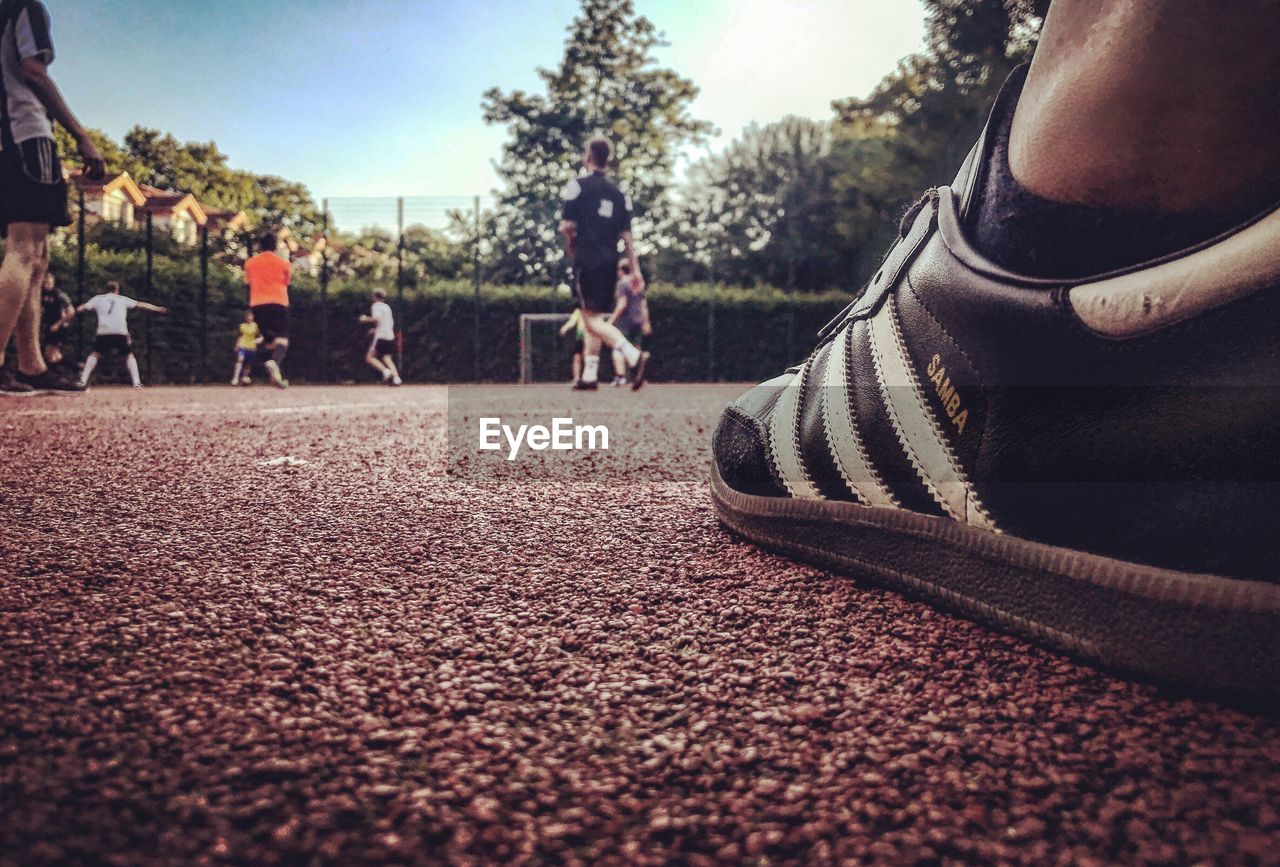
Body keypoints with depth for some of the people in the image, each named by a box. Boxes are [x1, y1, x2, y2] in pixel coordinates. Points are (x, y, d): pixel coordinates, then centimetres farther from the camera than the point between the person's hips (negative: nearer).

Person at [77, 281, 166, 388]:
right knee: (129, 355, 13)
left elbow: (82, 308, 12)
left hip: (103, 332, 0)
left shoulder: (97, 299, 18)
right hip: (121, 332, 0)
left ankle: (83, 381, 4)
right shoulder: (123, 299, 19)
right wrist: (158, 309, 23)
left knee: (95, 354, 16)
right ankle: (136, 382, -1)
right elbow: (140, 305, 18)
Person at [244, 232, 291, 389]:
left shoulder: (250, 263, 11)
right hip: (278, 303, -3)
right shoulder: (283, 262, 6)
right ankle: (274, 361, -40)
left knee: (268, 339, 13)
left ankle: (277, 375, 11)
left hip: (257, 305, 3)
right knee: (282, 337, -8)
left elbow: (249, 283, 20)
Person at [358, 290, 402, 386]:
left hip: (381, 336, -8)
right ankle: (396, 376, -14)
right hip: (390, 337, 8)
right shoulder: (387, 307, 22)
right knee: (387, 359, 6)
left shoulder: (376, 306, -3)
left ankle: (385, 371, -22)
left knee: (369, 357, -3)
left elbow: (377, 318, -20)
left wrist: (366, 319, -5)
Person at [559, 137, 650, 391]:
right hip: (610, 263, 6)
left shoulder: (578, 185, -4)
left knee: (593, 319, -9)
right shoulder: (617, 193, 13)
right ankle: (589, 375, 16)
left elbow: (566, 225, -10)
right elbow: (626, 234, 9)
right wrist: (635, 268, 9)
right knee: (594, 318, 14)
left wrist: (572, 247, 10)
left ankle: (634, 356, -29)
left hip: (587, 262, -6)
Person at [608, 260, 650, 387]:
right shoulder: (639, 284, 14)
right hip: (638, 320, 7)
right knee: (637, 349, 11)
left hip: (624, 320, -7)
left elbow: (622, 304, -16)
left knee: (618, 348, -7)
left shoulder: (622, 283, -8)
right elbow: (644, 305, 14)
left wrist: (612, 319, -13)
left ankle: (620, 375, -19)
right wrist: (646, 323, 18)